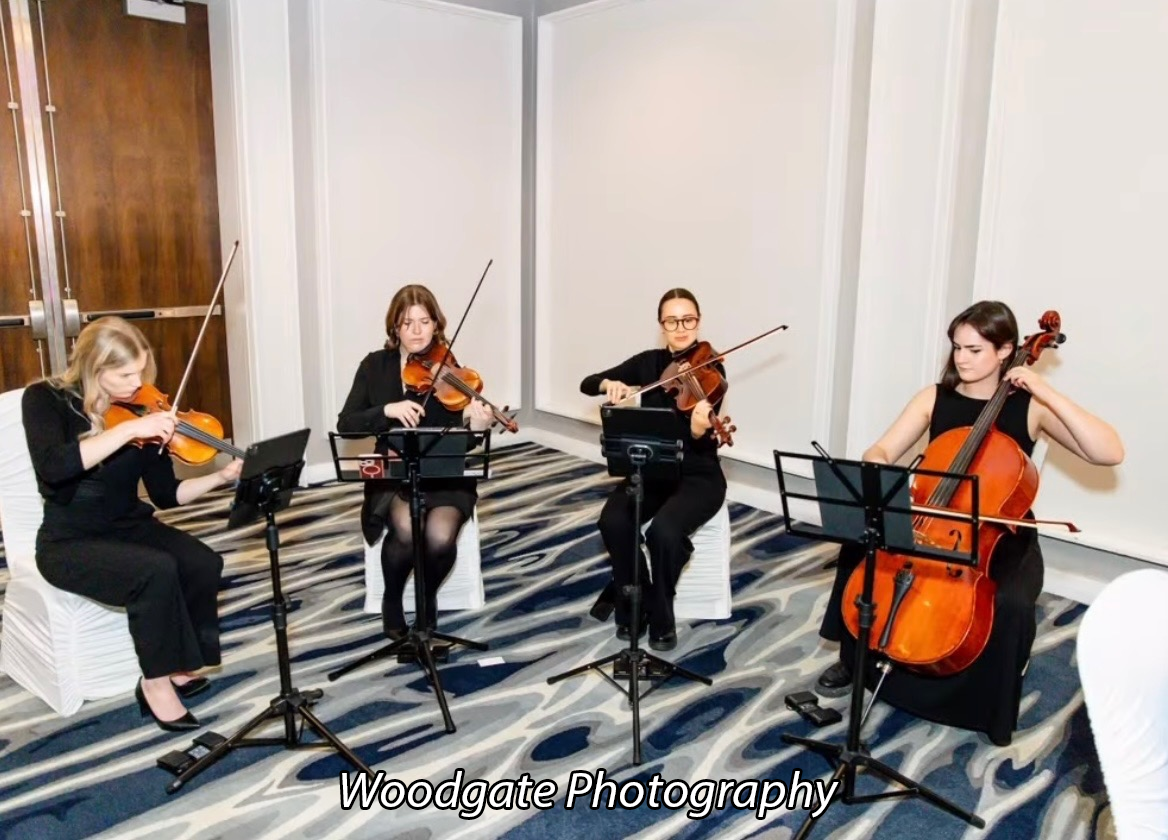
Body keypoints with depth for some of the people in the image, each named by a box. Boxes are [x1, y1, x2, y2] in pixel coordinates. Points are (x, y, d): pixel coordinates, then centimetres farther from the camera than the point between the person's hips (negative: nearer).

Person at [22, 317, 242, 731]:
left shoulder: (141, 410, -2)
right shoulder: (45, 399, -11)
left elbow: (166, 494, -1)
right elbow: (53, 467, -32)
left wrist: (220, 476, -16)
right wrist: (127, 430, -37)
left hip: (130, 528, 4)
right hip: (69, 543, -4)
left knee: (204, 563, -23)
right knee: (157, 570, -31)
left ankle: (176, 664, -3)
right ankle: (156, 682, -12)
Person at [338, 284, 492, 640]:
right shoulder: (375, 366, 5)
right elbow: (346, 425, -1)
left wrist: (475, 429, -29)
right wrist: (387, 410, -18)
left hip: (444, 476, 0)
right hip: (391, 476, 1)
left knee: (440, 535, -29)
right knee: (406, 528, -31)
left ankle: (427, 598, 6)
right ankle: (392, 601, 2)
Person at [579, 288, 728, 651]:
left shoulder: (710, 369, -9)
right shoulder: (648, 362, 4)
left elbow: (703, 444, -19)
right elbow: (587, 384, 4)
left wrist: (700, 429, -43)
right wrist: (609, 383, -18)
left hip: (698, 476, -3)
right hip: (651, 471, 4)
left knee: (663, 531, -32)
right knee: (613, 521, -26)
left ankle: (662, 618, -6)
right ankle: (634, 608, -4)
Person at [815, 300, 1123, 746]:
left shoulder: (1030, 407, -6)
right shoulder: (935, 398, 1)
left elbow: (1110, 453, -16)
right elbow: (879, 452, -4)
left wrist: (1049, 394, -21)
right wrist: (880, 473, -29)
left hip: (1003, 537, -3)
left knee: (1010, 605, -32)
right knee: (862, 549, -21)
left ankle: (994, 710, -2)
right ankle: (853, 659, 2)